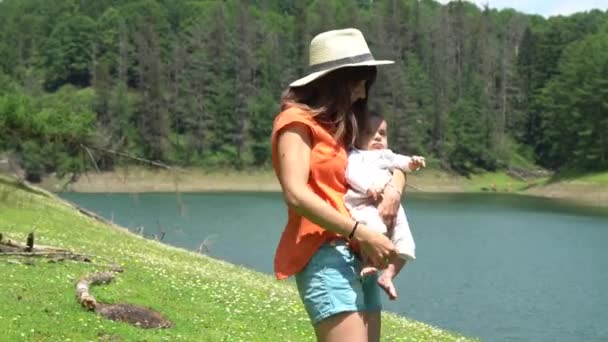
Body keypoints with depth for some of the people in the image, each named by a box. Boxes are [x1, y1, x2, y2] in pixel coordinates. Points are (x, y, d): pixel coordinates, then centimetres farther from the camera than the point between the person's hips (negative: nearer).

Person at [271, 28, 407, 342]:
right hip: (323, 253, -9)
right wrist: (361, 233, -20)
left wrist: (393, 190, -1)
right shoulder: (297, 121, -4)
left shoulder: (341, 126, 21)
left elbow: (393, 166, 24)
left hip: (357, 255, 9)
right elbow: (295, 194, -17)